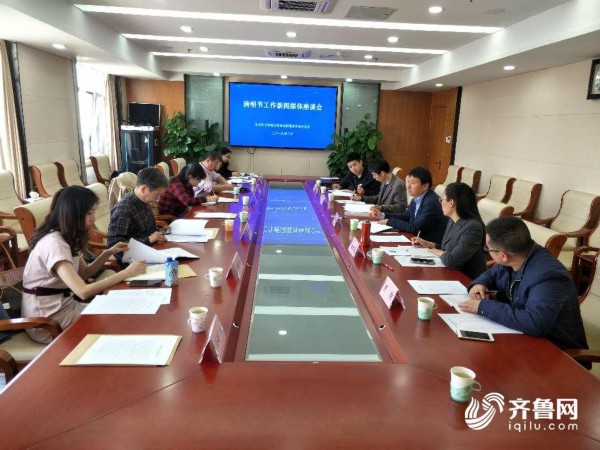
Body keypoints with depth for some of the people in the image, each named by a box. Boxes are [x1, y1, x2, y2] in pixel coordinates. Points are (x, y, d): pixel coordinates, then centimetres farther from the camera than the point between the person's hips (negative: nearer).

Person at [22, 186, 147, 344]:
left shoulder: (68, 237, 4)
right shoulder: (54, 243, -26)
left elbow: (84, 273, 11)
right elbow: (83, 291, -34)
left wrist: (108, 253, -2)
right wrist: (126, 273, -30)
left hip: (62, 305, 8)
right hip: (47, 321, -8)